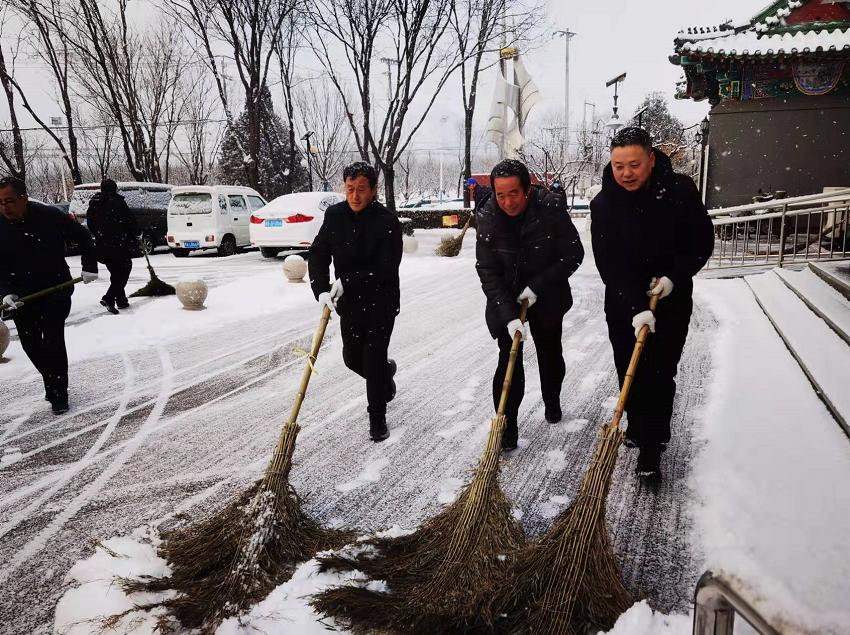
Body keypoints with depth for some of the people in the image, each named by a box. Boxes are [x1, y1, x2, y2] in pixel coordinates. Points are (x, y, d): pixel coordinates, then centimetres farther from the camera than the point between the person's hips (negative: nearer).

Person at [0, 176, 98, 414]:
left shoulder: (50, 216, -15)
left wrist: (89, 267, -4)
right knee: (30, 343, 8)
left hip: (56, 290, -4)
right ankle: (52, 381, 29)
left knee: (53, 339, -8)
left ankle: (59, 393, 2)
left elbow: (83, 237, 0)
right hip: (21, 296, 4)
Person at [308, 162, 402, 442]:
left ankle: (377, 417, 14)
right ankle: (386, 372, 48)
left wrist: (348, 281, -23)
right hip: (349, 303, 5)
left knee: (374, 357, -5)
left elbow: (387, 268, -20)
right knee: (352, 358, 14)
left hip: (381, 303, -5)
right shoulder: (334, 215, -2)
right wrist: (322, 290, -21)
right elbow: (318, 255, -5)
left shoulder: (388, 222, -16)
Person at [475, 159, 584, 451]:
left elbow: (573, 255, -13)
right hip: (505, 300, 0)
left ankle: (552, 403, 44)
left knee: (550, 353, 17)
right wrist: (509, 315, -25)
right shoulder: (488, 219, -18)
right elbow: (488, 272, -17)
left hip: (546, 298, 1)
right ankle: (507, 427, 3)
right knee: (509, 359, -7)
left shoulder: (551, 209, -21)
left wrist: (538, 286, -20)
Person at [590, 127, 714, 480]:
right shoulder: (603, 204, -13)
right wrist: (636, 307, -28)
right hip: (624, 305, 1)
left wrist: (674, 276, -17)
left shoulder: (680, 190, -12)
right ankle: (638, 427, 30)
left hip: (672, 302, -1)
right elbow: (609, 264, -19)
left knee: (660, 375, 0)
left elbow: (702, 242, -3)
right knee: (629, 373, 9)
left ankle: (651, 447, 11)